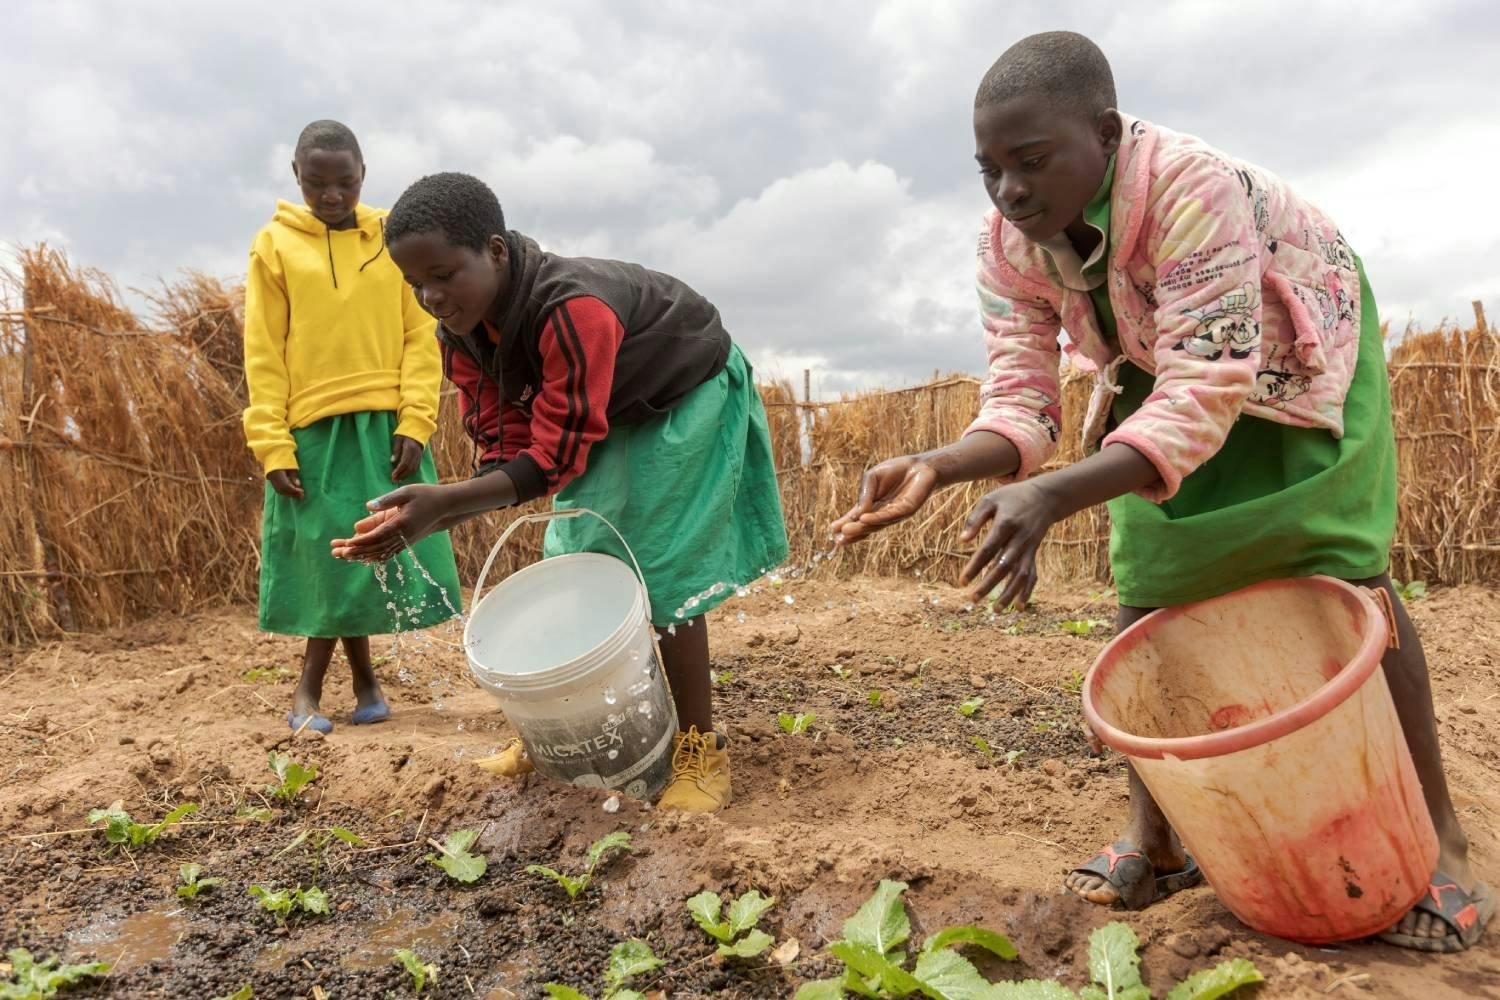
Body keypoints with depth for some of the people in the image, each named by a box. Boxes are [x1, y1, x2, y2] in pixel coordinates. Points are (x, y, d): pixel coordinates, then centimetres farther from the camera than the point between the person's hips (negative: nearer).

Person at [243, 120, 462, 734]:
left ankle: (310, 688, 17)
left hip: (386, 426, 1)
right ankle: (363, 679, 15)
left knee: (377, 557, 2)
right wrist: (272, 446, -7)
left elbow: (420, 336, 3)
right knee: (332, 560, -1)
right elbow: (264, 355, 1)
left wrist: (414, 423, -8)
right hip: (314, 431, -1)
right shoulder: (275, 244, 4)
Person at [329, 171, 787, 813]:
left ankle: (701, 751, -1)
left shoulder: (573, 309, -39)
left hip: (690, 399, -7)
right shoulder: (462, 334, -15)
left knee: (665, 569, -13)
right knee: (572, 560, 5)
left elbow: (553, 460, -37)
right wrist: (426, 519, -30)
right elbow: (504, 453, -15)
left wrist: (442, 502, -46)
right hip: (608, 419, 7)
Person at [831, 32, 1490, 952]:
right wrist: (937, 468, -44)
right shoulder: (1008, 245, -21)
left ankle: (1440, 839, 3)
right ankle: (1156, 838, 9)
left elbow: (1204, 398, -44)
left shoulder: (1193, 188, -39)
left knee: (1341, 578, -14)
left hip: (1299, 355, -4)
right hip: (1166, 374, 5)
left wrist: (1054, 495, -57)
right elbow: (1021, 402, -23)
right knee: (1146, 586, -2)